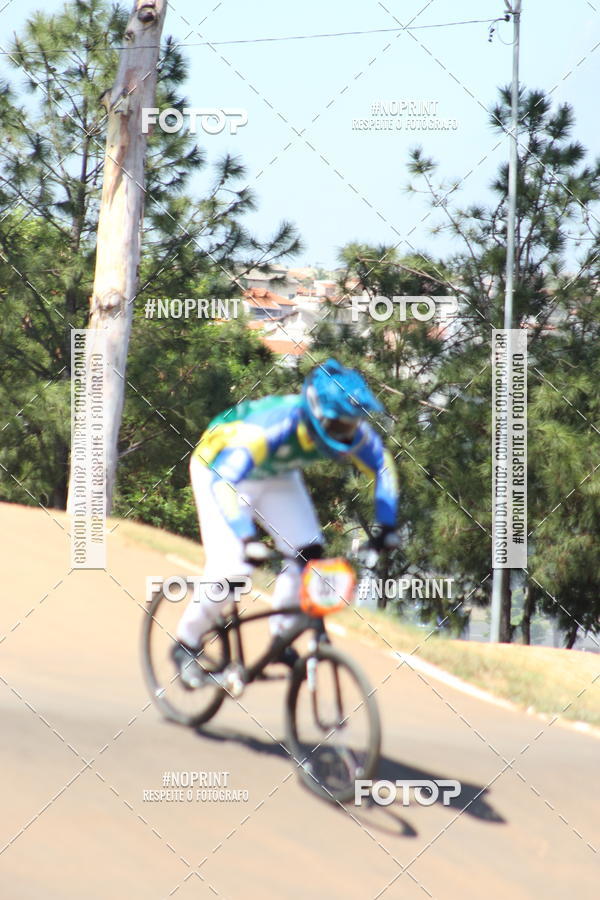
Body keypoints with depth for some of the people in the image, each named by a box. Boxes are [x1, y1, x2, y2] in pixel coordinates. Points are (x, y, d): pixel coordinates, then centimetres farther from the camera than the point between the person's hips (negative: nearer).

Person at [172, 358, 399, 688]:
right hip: (220, 468, -6)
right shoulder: (274, 425, -43)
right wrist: (247, 537, -58)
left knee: (307, 552, -13)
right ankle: (187, 643, 3)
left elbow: (382, 466, -8)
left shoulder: (354, 433, -26)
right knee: (231, 566, -18)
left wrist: (385, 524, -16)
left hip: (276, 474, 6)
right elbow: (226, 479, -48)